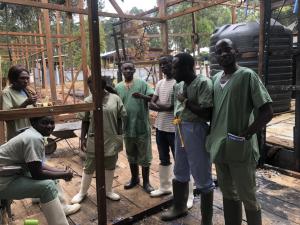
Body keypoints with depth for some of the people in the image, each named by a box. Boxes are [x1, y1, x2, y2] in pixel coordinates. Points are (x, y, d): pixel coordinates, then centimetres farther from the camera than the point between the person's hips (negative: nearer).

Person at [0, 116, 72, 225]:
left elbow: (38, 166, 9)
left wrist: (61, 171, 0)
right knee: (47, 186, -21)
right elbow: (36, 174, -25)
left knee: (52, 174, 13)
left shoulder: (32, 134, 5)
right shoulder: (35, 139, -25)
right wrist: (63, 175, -14)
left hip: (12, 173, 10)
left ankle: (61, 208, 23)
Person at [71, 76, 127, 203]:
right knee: (89, 168, 12)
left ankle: (108, 191, 36)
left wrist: (119, 137, -2)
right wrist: (83, 138, -2)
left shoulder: (115, 99, -4)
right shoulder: (88, 101, -3)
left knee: (110, 167, 16)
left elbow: (120, 119, 0)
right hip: (93, 141, 0)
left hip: (112, 140, 1)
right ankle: (82, 192, 33)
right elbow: (85, 122, 1)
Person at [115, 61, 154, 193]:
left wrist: (142, 96, -30)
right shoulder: (118, 87, 6)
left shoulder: (142, 83, -5)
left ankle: (146, 182, 23)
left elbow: (152, 98, -13)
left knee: (144, 155, 7)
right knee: (131, 155, 18)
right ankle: (134, 178, 36)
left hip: (142, 126, -3)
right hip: (127, 127, 4)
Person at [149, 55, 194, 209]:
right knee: (164, 160, 19)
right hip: (160, 126, 8)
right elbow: (151, 103, 7)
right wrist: (156, 105, -14)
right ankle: (165, 187, 36)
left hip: (174, 128, -7)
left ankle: (188, 195, 13)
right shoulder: (160, 83, 13)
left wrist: (164, 107, -18)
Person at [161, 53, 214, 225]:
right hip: (180, 130, 9)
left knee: (202, 178, 5)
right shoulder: (179, 86, 10)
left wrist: (186, 101, -17)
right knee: (180, 173, 21)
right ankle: (179, 207, 43)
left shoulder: (204, 83, -16)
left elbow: (207, 114, -23)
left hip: (196, 131, -8)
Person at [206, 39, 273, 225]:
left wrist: (245, 134, -17)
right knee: (228, 194, 19)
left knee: (248, 197, 8)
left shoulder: (247, 75, -9)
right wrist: (212, 136, 8)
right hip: (220, 147, 6)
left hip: (241, 149, -6)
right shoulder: (215, 78, 10)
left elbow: (267, 111, -13)